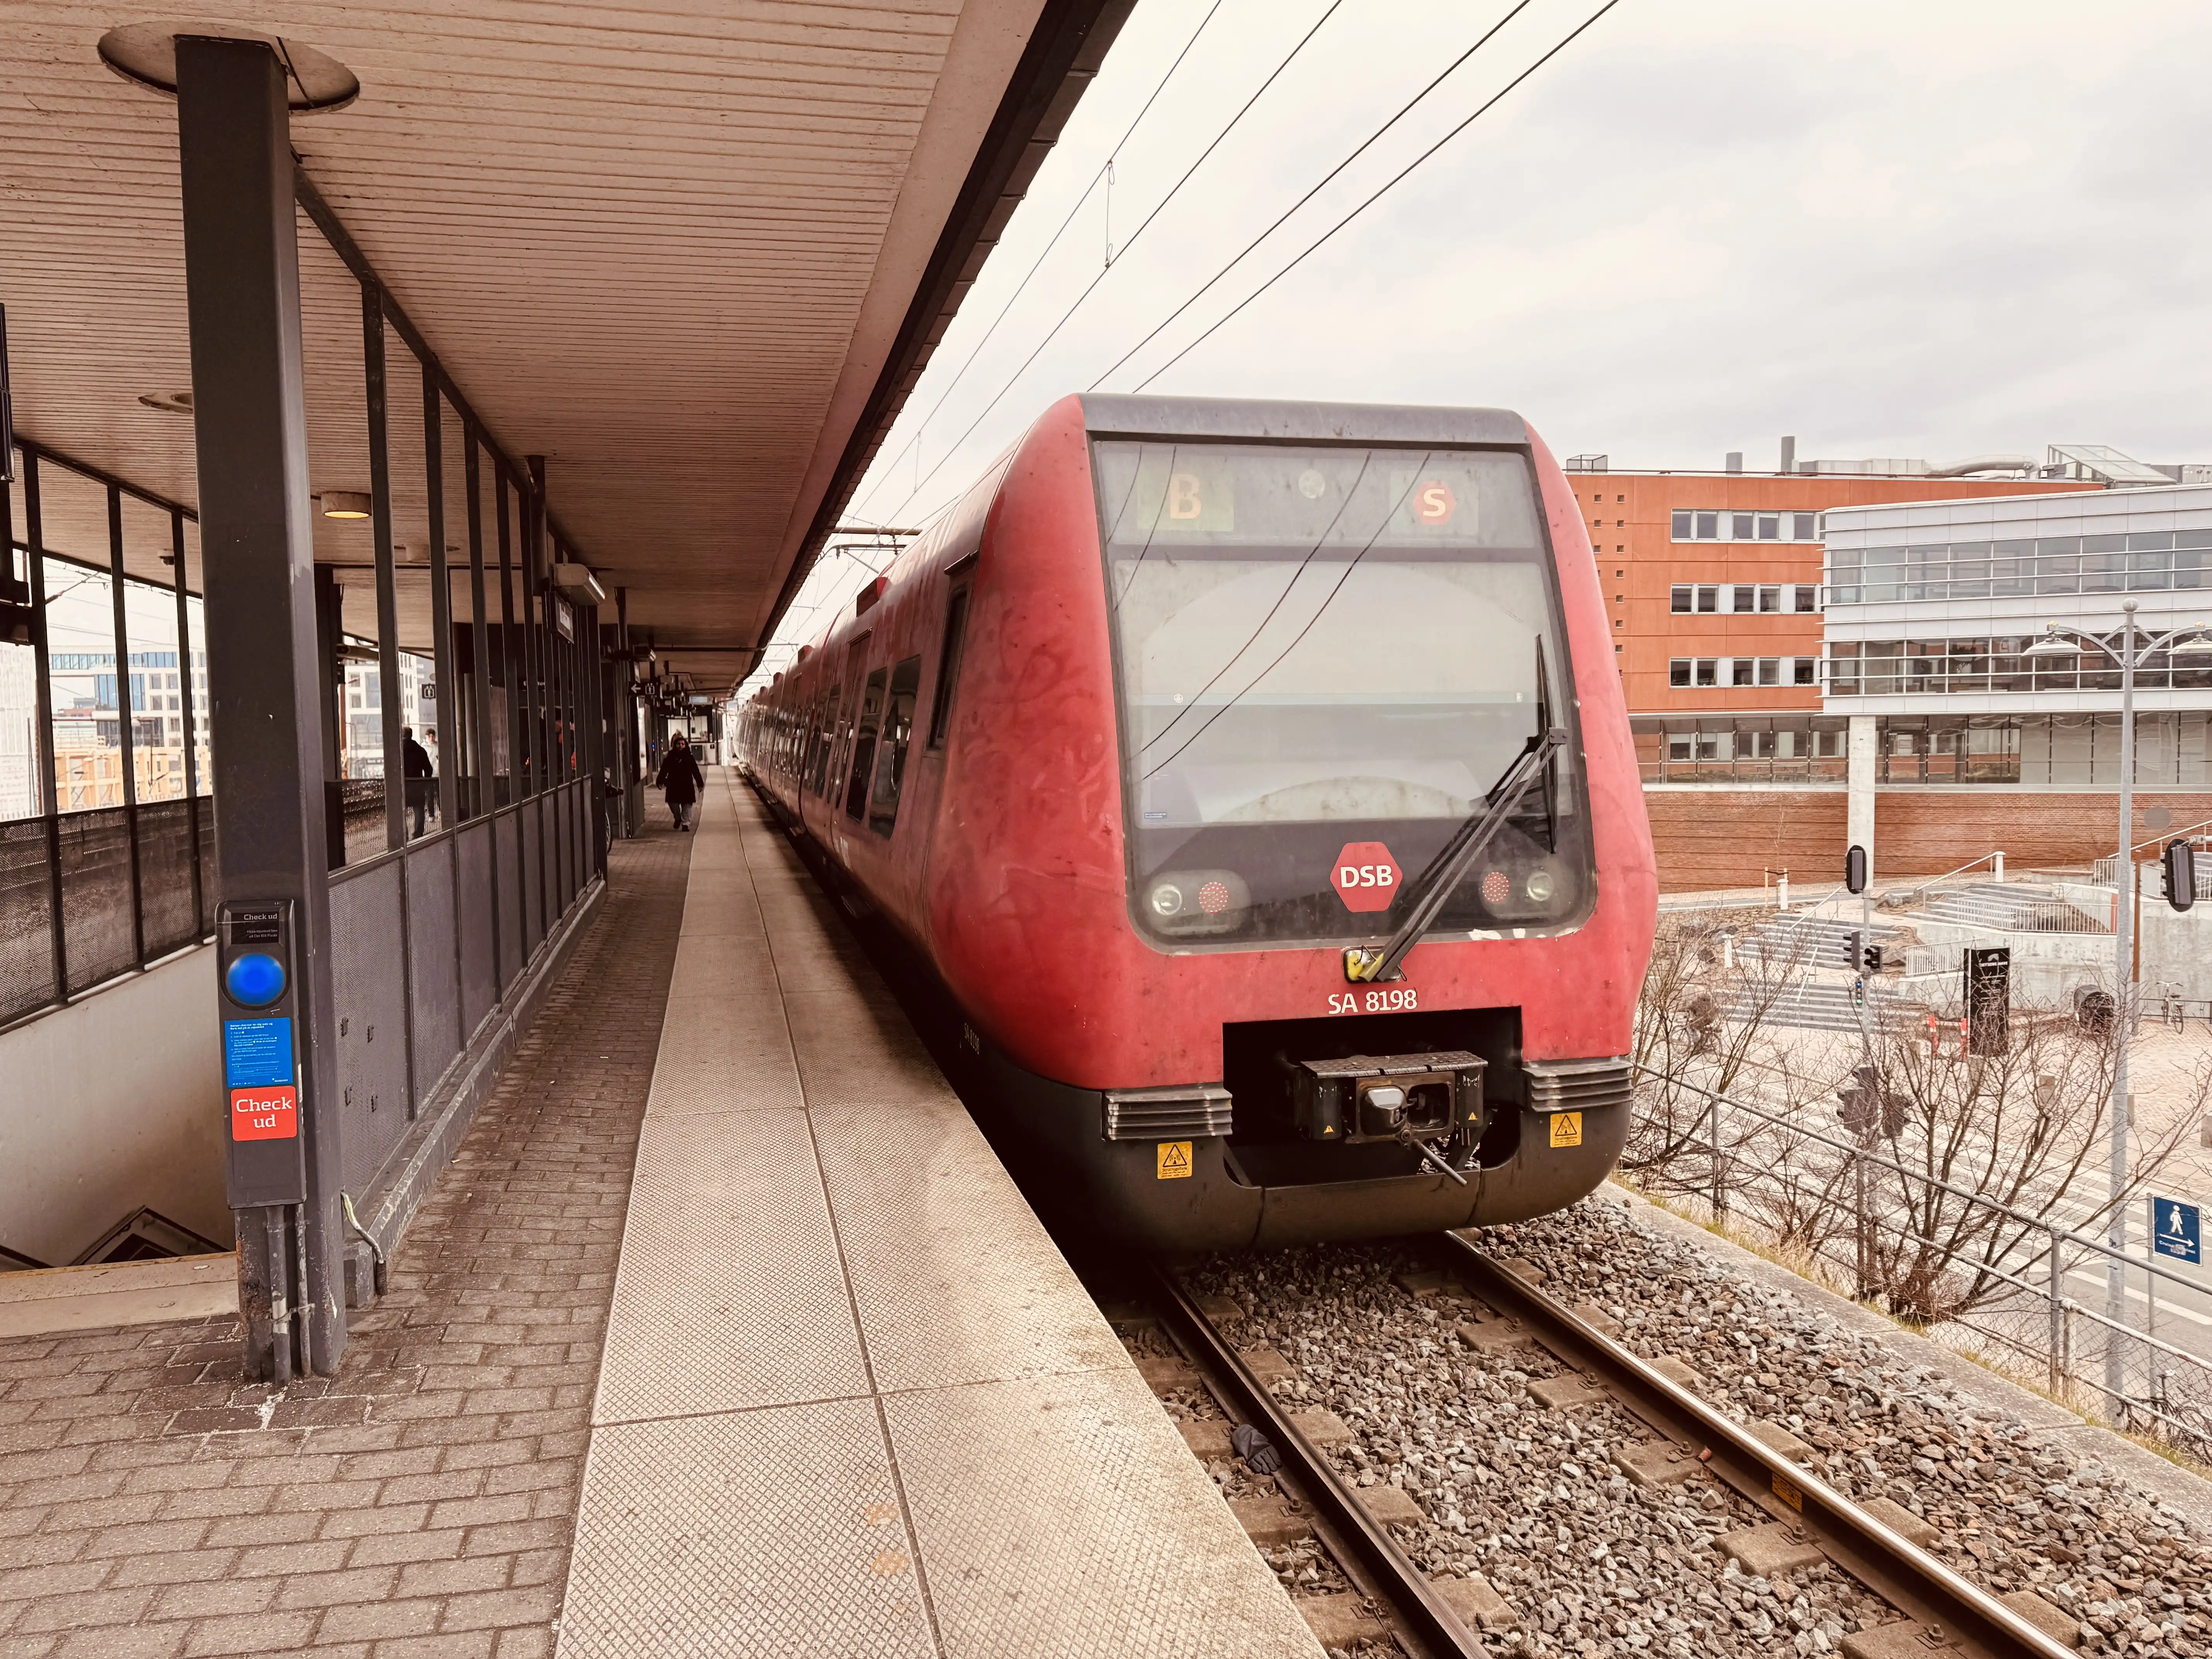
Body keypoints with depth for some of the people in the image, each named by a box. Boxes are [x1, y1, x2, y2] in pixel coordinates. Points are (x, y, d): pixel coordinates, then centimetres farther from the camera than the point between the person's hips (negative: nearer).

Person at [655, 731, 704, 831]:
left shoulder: (689, 757, 1)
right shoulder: (671, 757, 2)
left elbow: (696, 771, 1)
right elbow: (664, 770, -2)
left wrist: (700, 783, -3)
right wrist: (660, 781, -11)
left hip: (687, 786, 0)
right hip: (673, 786, 0)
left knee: (687, 806, 1)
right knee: (673, 803, 3)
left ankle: (685, 824, 8)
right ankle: (678, 818, 31)